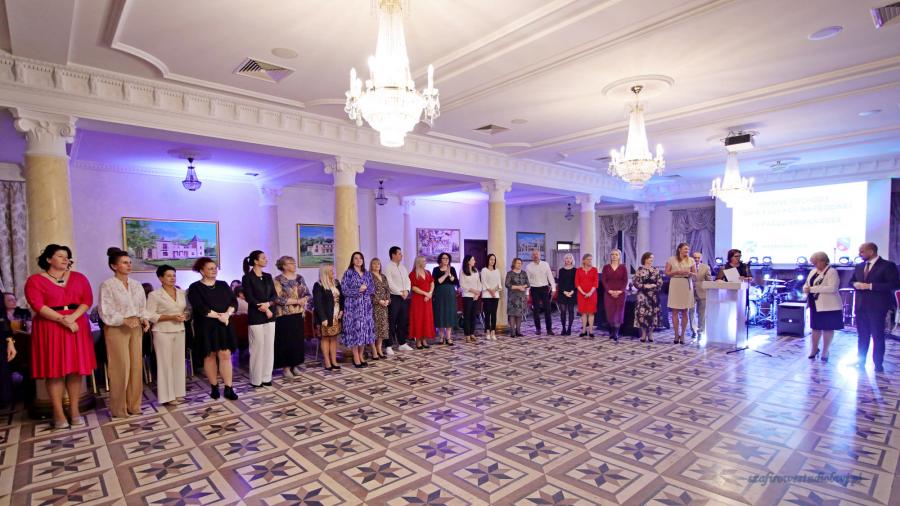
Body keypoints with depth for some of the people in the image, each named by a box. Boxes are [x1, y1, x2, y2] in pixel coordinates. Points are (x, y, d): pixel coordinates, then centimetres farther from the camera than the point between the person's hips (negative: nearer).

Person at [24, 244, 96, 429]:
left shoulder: (79, 278, 10)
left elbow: (87, 300, 2)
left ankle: (74, 410, 10)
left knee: (76, 369, 2)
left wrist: (73, 317, -14)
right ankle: (58, 414, 6)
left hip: (77, 326, 3)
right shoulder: (35, 280, 1)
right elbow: (38, 306, -10)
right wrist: (63, 320, -18)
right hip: (50, 328, -2)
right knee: (54, 370, -2)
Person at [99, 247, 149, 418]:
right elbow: (105, 312, -12)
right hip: (116, 329, -5)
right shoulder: (107, 285, -6)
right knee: (120, 368, -2)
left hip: (136, 328, 5)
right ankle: (119, 409, 12)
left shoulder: (137, 285, 11)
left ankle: (133, 405, 19)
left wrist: (144, 320, -5)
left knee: (136, 366, 8)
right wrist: (124, 320, -23)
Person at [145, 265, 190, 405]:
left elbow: (188, 309, 15)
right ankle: (167, 396, 7)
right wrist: (170, 317, -18)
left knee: (179, 361, 7)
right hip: (163, 332, -5)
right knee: (165, 363, -1)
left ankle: (178, 393, 16)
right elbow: (150, 316, -10)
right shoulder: (154, 295, -6)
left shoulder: (182, 293, 9)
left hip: (179, 331, 5)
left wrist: (185, 316, -7)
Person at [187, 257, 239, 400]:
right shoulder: (195, 287, -2)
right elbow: (200, 308, -13)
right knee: (210, 356, 5)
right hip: (206, 327, -2)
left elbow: (234, 301, 3)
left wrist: (227, 314, -14)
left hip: (224, 325, 3)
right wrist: (218, 315, -16)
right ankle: (214, 387, 18)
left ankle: (228, 388, 0)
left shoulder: (223, 285, 10)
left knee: (225, 355, -3)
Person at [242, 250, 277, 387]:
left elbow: (274, 295, 7)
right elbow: (249, 298, -12)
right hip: (256, 317, -6)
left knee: (269, 346, 7)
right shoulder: (247, 278, -6)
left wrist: (268, 304, -12)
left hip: (270, 316, 6)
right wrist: (264, 309, -13)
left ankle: (266, 377, 16)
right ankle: (256, 380, 10)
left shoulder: (268, 276, 11)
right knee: (257, 347, -1)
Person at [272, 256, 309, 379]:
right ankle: (286, 367, 9)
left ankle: (294, 365, 20)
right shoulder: (278, 280, -9)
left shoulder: (300, 278, 9)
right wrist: (297, 301, -18)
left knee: (298, 340, 8)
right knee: (286, 341, -1)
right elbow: (278, 299, -18)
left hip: (299, 314, 6)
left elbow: (307, 293, 12)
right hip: (284, 316, -5)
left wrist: (303, 301, -9)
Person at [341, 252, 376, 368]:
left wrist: (365, 289, -9)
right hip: (353, 306, -5)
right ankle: (356, 358, 2)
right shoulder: (348, 273, -3)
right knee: (355, 329, -5)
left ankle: (361, 356, 16)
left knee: (365, 329, 5)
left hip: (366, 306, 5)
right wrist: (358, 290, -15)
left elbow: (372, 288, 10)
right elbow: (344, 290, -10)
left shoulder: (367, 273, 12)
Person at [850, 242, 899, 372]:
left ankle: (878, 364, 12)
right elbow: (851, 281, 18)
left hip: (877, 306, -6)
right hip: (861, 306, 6)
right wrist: (855, 284, -5)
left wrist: (870, 286, -20)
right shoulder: (859, 267, 11)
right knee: (862, 335, 13)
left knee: (878, 336, 3)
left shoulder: (887, 265, -8)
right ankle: (860, 361, 22)